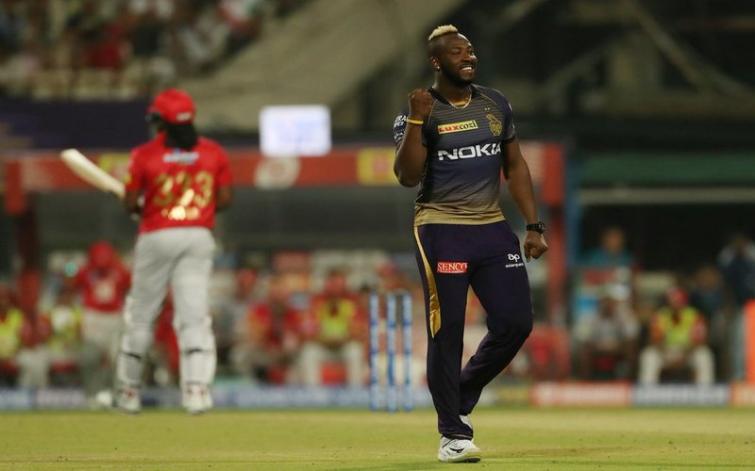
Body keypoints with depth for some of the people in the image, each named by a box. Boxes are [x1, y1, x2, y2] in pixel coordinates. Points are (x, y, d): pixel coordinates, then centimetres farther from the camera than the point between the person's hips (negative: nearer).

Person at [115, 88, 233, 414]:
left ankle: (128, 390, 16)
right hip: (198, 238, 2)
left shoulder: (145, 155, -6)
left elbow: (130, 203, -5)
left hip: (156, 237, -2)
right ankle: (196, 387, -18)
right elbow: (224, 199, 2)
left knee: (141, 314, 10)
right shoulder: (213, 153, 2)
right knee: (194, 315, -3)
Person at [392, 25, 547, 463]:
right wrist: (417, 121, -25)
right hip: (442, 230, -5)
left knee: (517, 322, -1)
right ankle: (453, 434, 1)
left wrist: (534, 226, 8)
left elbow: (515, 166, 15)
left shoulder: (496, 104, 11)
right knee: (447, 332, -6)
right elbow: (408, 176, -14)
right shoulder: (418, 112, -4)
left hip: (492, 228, 5)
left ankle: (462, 397, 21)